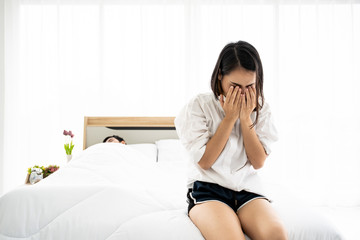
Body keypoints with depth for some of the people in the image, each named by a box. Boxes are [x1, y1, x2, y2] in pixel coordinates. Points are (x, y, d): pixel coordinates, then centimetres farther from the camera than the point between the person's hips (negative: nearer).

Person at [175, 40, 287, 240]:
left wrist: (245, 118, -7)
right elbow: (204, 161, -7)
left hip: (247, 188, 3)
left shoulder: (260, 108, 7)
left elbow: (258, 162, 2)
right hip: (208, 188, -3)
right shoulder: (199, 105, -2)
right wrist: (229, 118, -10)